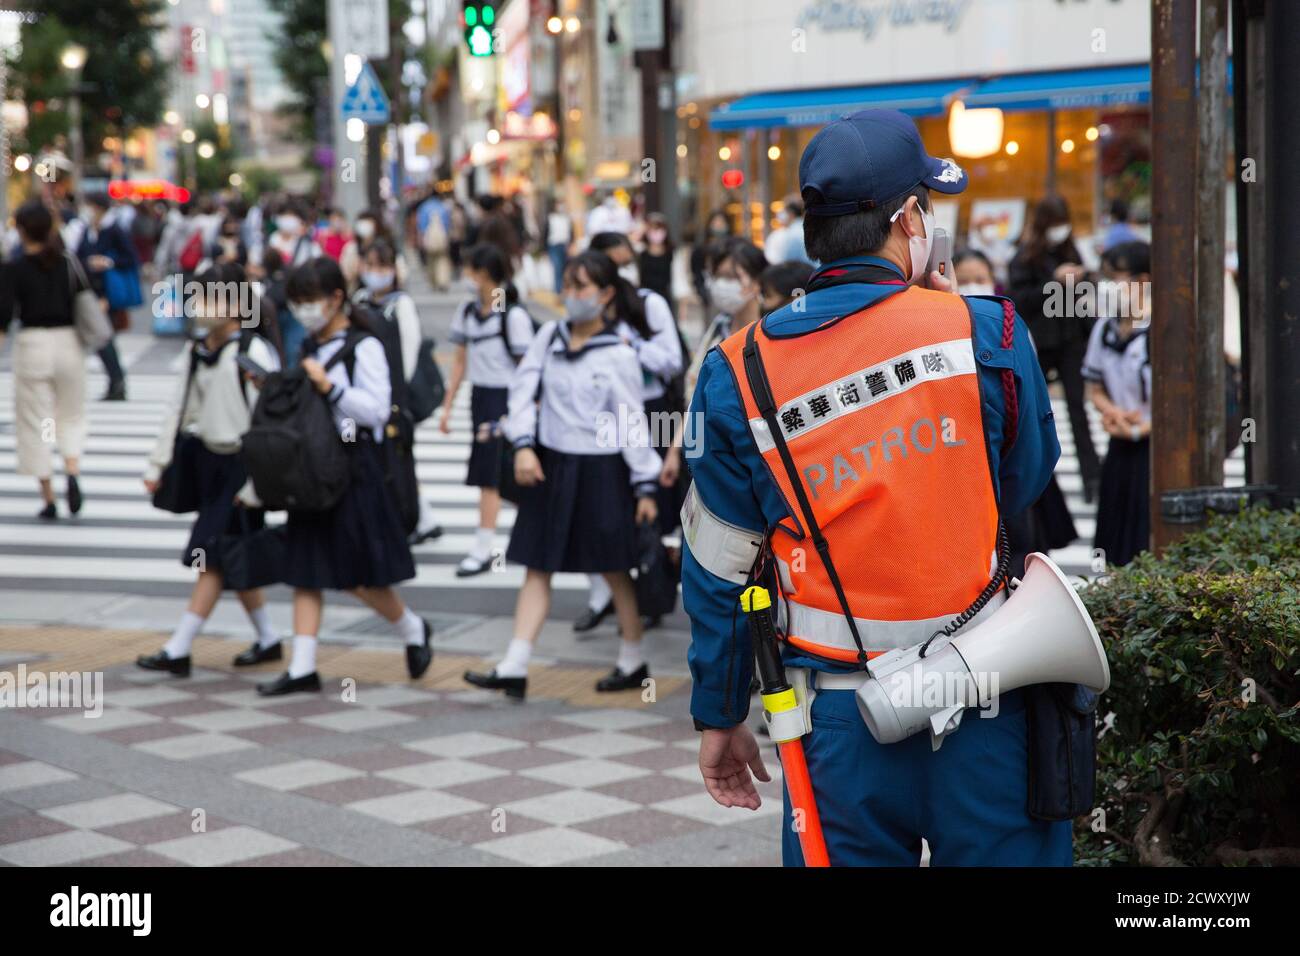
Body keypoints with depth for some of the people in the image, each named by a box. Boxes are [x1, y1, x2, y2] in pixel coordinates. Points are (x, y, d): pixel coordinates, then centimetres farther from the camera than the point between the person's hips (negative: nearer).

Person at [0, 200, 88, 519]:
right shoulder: (69, 263, -1)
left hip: (32, 344, -2)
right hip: (68, 341, 3)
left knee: (36, 422, 8)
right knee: (71, 416, 18)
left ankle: (48, 499, 9)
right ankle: (72, 474, -6)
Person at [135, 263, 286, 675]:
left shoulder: (253, 352, -16)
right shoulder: (199, 349, 8)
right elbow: (181, 407, 15)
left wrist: (254, 483, -18)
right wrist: (158, 463, 13)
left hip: (240, 466, -8)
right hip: (208, 460, 8)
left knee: (213, 557, -7)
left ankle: (177, 651, -5)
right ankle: (267, 640, 26)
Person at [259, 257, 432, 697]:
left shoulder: (363, 347, -9)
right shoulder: (309, 347, 13)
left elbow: (376, 410, -15)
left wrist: (328, 385, -21)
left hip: (354, 466, -7)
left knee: (361, 577, -1)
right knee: (304, 570, 4)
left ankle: (413, 630, 24)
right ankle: (302, 668, 6)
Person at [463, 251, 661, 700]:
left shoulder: (618, 355, -10)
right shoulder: (549, 337, 3)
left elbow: (632, 423, -8)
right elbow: (523, 390, 0)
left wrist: (645, 486, -7)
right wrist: (523, 445, -13)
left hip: (599, 472, -5)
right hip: (550, 465, 5)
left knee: (614, 570, 8)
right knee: (537, 569, 4)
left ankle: (634, 661, 24)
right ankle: (514, 668, 2)